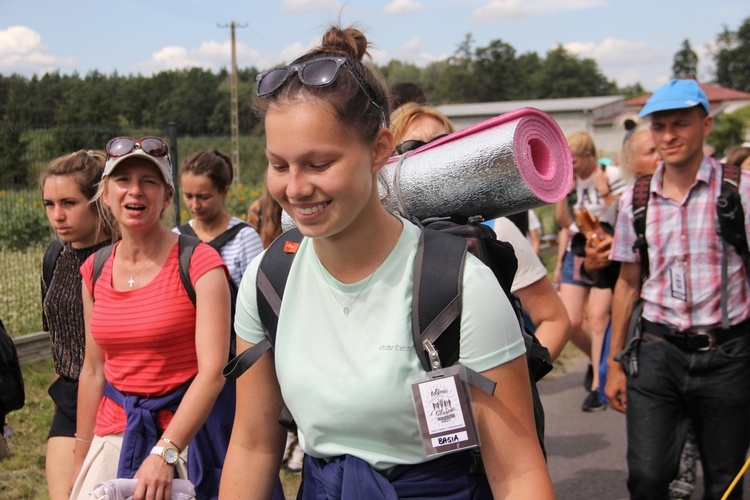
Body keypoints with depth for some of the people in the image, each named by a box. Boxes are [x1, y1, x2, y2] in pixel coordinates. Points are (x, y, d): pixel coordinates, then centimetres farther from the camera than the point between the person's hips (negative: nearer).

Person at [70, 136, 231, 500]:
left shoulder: (198, 263, -12)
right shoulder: (95, 271, 5)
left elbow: (213, 371, -19)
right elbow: (93, 371, 11)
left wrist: (165, 452, -27)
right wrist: (80, 461, 13)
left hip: (185, 432, -4)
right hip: (113, 435, 5)